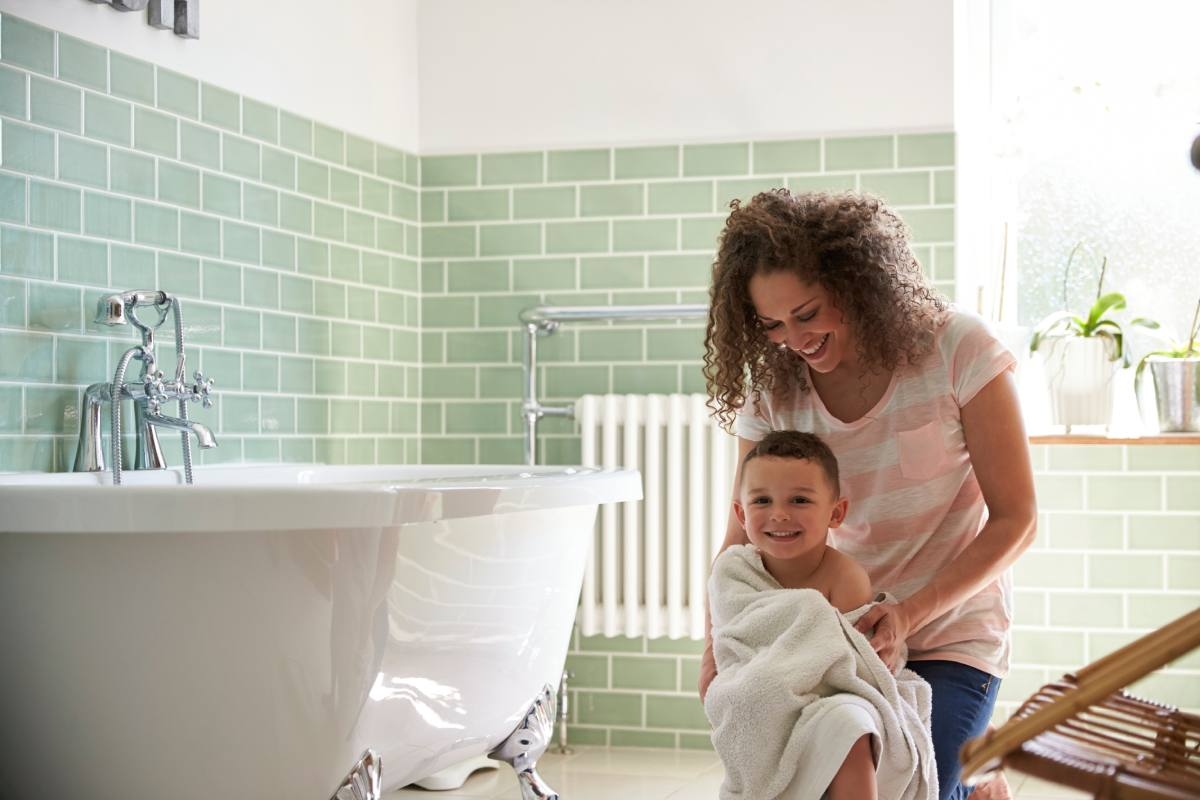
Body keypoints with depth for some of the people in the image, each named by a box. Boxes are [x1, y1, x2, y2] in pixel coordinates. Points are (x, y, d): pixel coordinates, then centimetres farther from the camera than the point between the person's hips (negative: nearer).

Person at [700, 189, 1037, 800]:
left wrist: (911, 614, -26)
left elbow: (1015, 519, -14)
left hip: (952, 634, -3)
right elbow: (744, 537, -5)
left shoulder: (957, 350, -16)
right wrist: (716, 647, -23)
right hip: (837, 631, 3)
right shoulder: (771, 389, -7)